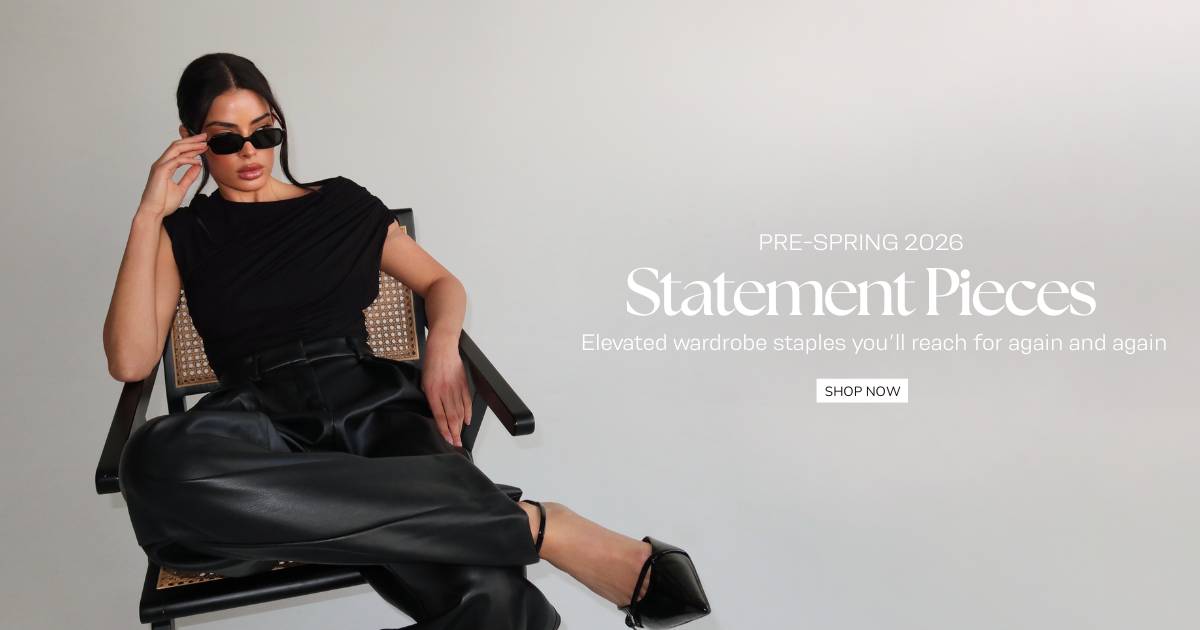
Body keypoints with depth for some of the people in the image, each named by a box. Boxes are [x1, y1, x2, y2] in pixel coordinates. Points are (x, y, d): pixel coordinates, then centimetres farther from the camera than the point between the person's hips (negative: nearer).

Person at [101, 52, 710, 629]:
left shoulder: (338, 203, 19)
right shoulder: (180, 235, 16)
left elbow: (443, 283, 22)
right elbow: (130, 361, 3)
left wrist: (442, 345, -1)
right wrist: (149, 215, 1)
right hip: (269, 424, 3)